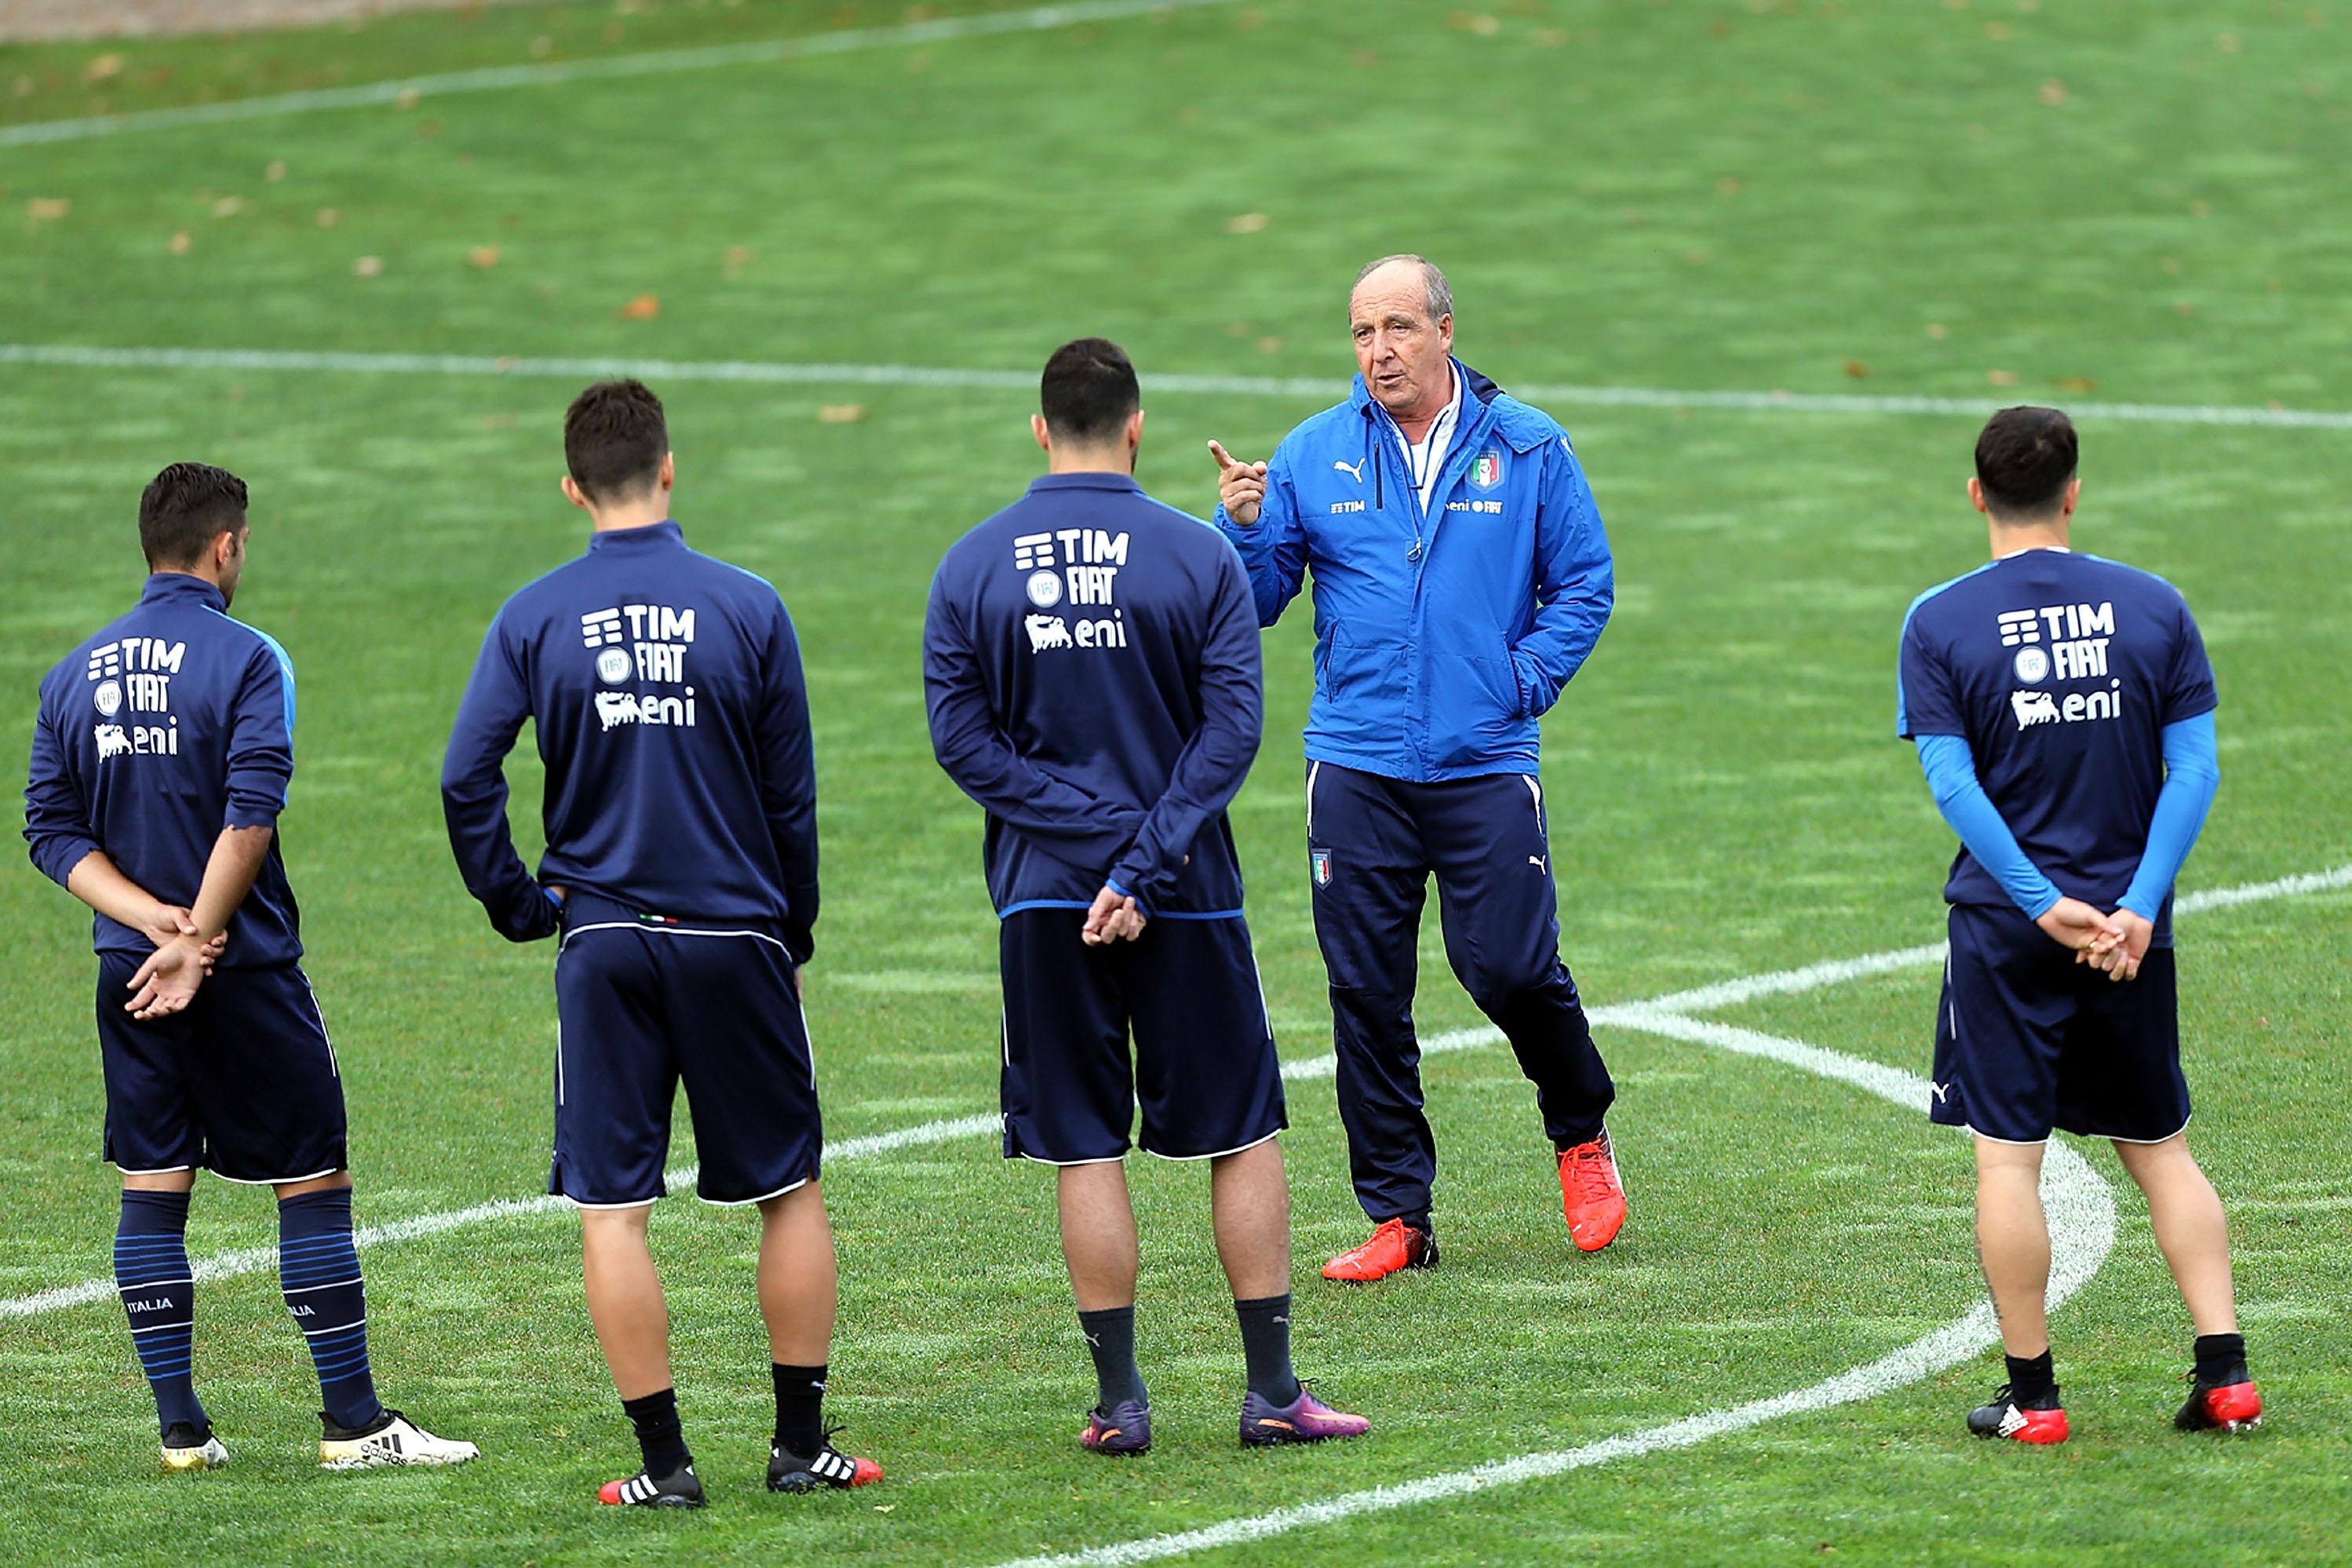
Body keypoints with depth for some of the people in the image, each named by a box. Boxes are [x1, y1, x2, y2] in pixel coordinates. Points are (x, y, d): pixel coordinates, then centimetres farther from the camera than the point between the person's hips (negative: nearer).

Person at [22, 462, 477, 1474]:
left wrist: (150, 917, -6)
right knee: (314, 1182, 2)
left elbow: (52, 831, 4)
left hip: (131, 971, 5)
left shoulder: (74, 673, 7)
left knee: (152, 1192, 8)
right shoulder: (244, 660, -10)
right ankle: (352, 1421, 2)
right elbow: (251, 816, -19)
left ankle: (180, 1428, 7)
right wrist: (193, 941, -14)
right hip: (248, 973, -5)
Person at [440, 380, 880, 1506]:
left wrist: (517, 905, 6)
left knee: (612, 1211, 4)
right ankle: (801, 1444, 13)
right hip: (734, 937, 0)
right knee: (791, 1191, 13)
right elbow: (792, 796, 2)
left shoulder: (535, 619, -2)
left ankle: (664, 1459, 1)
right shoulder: (747, 608, -3)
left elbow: (466, 779, -7)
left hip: (602, 946, 0)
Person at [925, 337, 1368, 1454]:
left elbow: (961, 736, -5)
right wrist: (1144, 867, -11)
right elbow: (1231, 729, -10)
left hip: (1045, 899, 1)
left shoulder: (972, 566, 0)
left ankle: (1120, 1401, 5)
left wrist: (1091, 832, -8)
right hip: (1189, 899, -1)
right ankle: (1273, 1392, 6)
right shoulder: (1197, 556, -4)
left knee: (1086, 1152, 6)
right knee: (1244, 1137, 8)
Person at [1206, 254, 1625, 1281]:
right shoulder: (1314, 456, 5)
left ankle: (1581, 1134, 21)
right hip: (1355, 768, 2)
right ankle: (1397, 1218, 10)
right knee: (1366, 995, 1)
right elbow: (1254, 600, 7)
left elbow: (1583, 583, 8)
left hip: (1486, 764, -2)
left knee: (1511, 968, -9)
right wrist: (1242, 528, -13)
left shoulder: (1526, 448, 3)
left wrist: (1527, 678, -4)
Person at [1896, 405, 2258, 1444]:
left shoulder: (1939, 622, -4)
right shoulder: (2153, 607, 2)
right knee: (2160, 1148, 13)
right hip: (2130, 928, 2)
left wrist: (2042, 905, -13)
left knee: (2006, 1156, 3)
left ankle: (2032, 1396, 4)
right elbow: (2195, 769, -4)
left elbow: (1952, 783, -11)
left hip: (2005, 930, -2)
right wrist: (2138, 907, -8)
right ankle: (2225, 1372, 6)